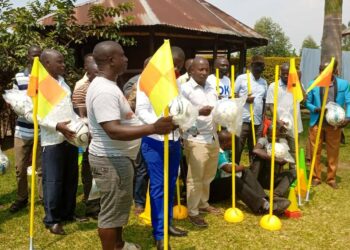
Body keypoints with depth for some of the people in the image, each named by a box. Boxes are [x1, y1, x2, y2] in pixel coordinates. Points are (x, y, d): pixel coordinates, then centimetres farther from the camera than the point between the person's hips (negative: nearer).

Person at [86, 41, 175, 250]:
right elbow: (114, 131, -34)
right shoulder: (104, 90, -26)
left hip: (117, 157, 11)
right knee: (112, 210, 3)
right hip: (110, 160, -11)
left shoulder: (107, 85, 10)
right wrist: (153, 128, -38)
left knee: (119, 205, 24)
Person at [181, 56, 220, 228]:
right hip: (196, 140, -7)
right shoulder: (185, 89, -8)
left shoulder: (211, 88, 13)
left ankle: (203, 204, 33)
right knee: (195, 178, 0)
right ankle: (193, 213, 11)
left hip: (213, 138, 7)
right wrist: (199, 112, -27)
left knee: (208, 176, 16)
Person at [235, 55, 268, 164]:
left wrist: (263, 118, 11)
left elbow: (264, 101, 19)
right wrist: (244, 98, -15)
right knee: (238, 147, -2)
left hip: (258, 121, 4)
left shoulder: (264, 82, 15)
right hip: (243, 119, -4)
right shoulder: (242, 78, 0)